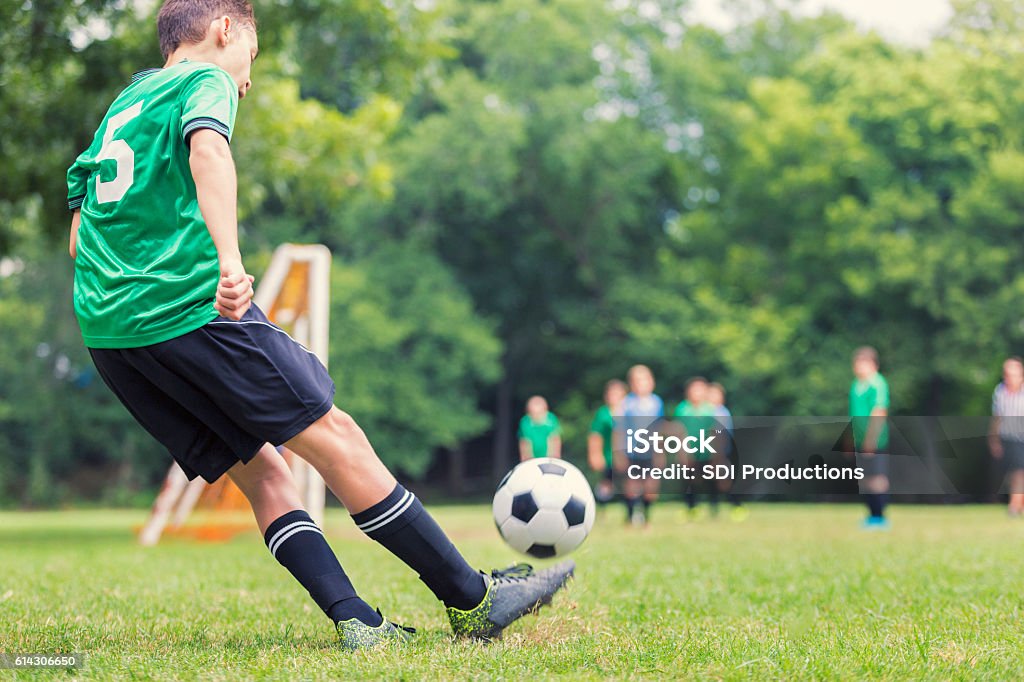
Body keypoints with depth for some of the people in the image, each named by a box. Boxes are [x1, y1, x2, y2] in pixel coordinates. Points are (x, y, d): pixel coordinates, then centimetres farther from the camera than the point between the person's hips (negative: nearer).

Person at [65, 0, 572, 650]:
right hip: (190, 303, -8)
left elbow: (79, 239, 24)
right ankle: (472, 600, -2)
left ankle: (355, 621, -7)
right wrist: (230, 260, -31)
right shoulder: (205, 80, 3)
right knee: (338, 439, -4)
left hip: (105, 328, 8)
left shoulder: (118, 109, 26)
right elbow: (207, 150, -21)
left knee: (261, 470, 7)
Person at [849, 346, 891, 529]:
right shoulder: (856, 385, 14)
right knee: (864, 480, 11)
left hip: (875, 441, -9)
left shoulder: (877, 384, -13)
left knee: (878, 478, -6)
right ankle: (872, 515, 18)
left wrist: (870, 440, -22)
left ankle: (879, 516, -2)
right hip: (860, 442, 9)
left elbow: (879, 413, -19)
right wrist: (850, 438, 23)